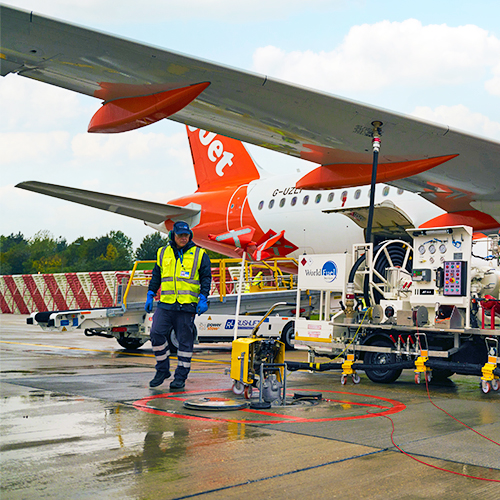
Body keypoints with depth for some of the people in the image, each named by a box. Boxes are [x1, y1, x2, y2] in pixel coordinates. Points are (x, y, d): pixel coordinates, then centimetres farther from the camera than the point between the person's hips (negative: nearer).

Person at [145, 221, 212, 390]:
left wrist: (203, 298, -8)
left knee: (185, 341, 1)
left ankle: (180, 377, 11)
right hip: (165, 304, 2)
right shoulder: (163, 253, 12)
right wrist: (150, 295, 10)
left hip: (187, 305, -2)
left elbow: (206, 278, 3)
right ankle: (162, 370, 11)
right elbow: (156, 276, 18)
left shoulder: (199, 254, 4)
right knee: (157, 333, -7)